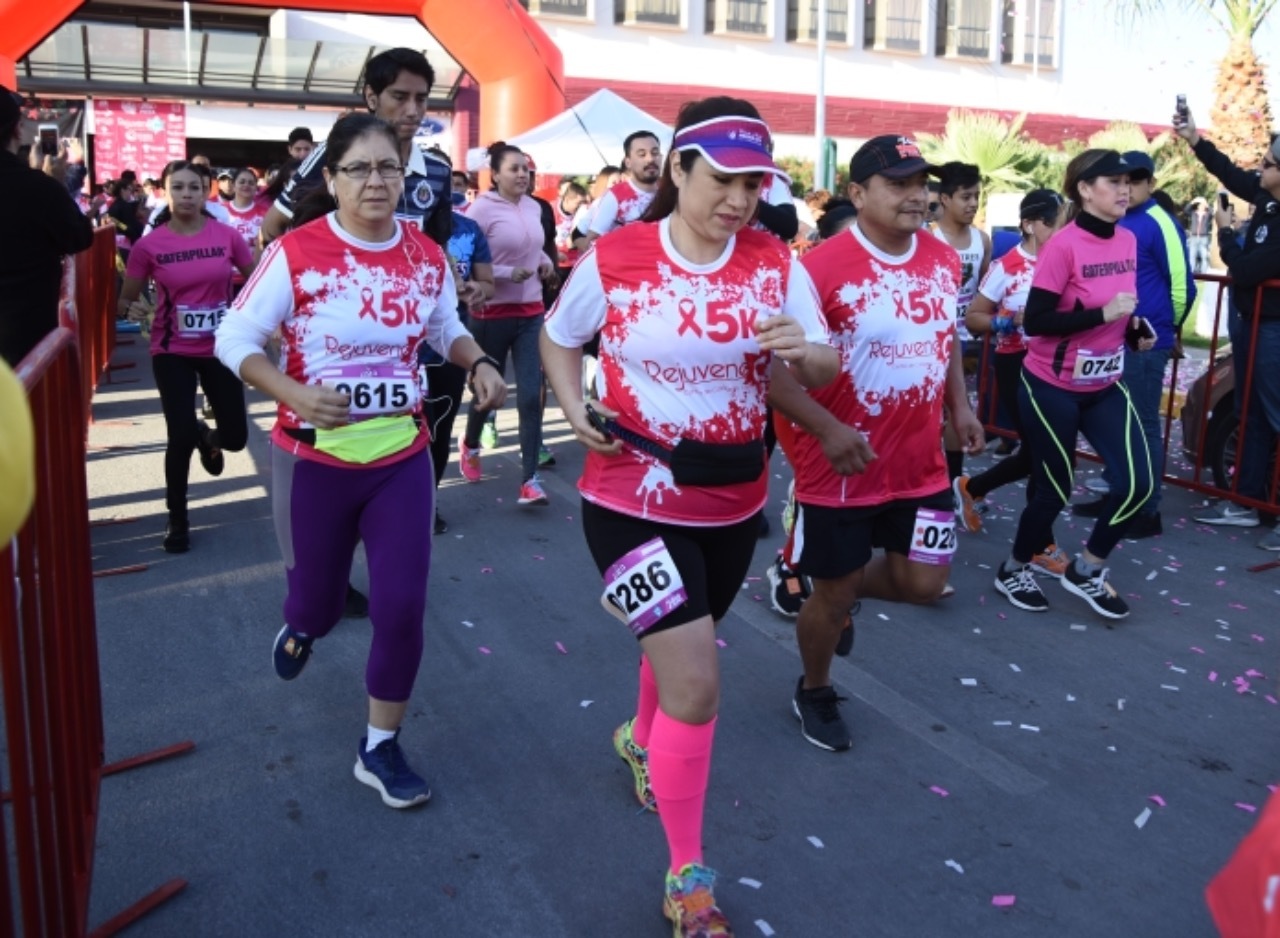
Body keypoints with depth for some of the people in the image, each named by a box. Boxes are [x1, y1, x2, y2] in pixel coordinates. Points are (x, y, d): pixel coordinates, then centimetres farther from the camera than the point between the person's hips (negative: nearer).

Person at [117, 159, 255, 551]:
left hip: (220, 349, 2)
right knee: (180, 437, -8)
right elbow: (126, 298, 3)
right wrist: (127, 308, -14)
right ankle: (177, 518, 16)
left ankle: (206, 436, 43)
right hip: (172, 352, -1)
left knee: (235, 437, 2)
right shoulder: (149, 244, -8)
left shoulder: (227, 236, -6)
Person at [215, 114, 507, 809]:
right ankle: (300, 627, 56)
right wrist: (294, 393, -27)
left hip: (402, 456, 2)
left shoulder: (427, 257, -1)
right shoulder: (297, 252, -13)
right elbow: (233, 339, -10)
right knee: (319, 599, 14)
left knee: (402, 606, -1)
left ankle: (380, 748, 19)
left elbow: (447, 329, 16)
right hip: (314, 459, -2)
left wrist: (479, 365, -5)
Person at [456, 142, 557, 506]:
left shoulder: (534, 207, 7)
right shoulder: (482, 209, -12)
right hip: (493, 313, -4)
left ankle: (530, 479, -1)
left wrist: (546, 263, 3)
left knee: (531, 394, -4)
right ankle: (470, 444, 44)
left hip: (531, 312, 4)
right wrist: (508, 273, -23)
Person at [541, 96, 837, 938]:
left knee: (682, 648, 27)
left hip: (734, 501, 5)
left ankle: (643, 739, 61)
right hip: (635, 500, -4)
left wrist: (806, 351, -27)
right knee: (697, 686, -9)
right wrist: (575, 408, -14)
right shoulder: (613, 260, -13)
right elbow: (558, 339, 4)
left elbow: (826, 371, -4)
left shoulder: (775, 263, -6)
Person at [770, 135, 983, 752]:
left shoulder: (944, 260, 2)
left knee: (924, 581, 8)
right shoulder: (822, 267, -20)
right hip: (841, 464, -6)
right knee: (832, 593, 8)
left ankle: (843, 591, 41)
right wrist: (827, 430, -29)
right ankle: (814, 692, 37)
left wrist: (960, 406, 10)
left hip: (921, 463, 6)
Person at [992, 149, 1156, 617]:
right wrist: (1103, 314, -27)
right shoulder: (1063, 246, -19)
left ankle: (1087, 569, 19)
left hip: (1105, 385, 7)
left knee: (1137, 483, -3)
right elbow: (1035, 322, -22)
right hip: (1052, 387, -6)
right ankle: (1013, 570, 29)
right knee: (1054, 487, 4)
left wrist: (1136, 330, -1)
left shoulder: (1128, 241, 3)